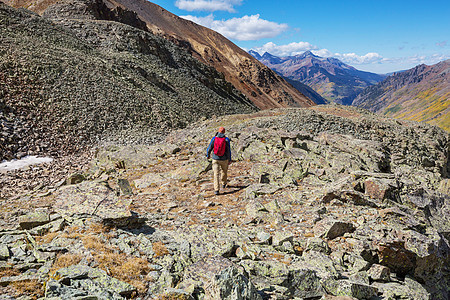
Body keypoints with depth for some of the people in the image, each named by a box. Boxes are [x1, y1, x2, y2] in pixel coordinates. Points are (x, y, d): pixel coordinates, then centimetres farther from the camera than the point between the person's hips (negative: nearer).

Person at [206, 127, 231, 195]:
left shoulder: (214, 138, -6)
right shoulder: (226, 139, -9)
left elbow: (209, 148, -2)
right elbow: (228, 150, -8)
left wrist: (208, 155, 17)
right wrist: (229, 160, 1)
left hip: (215, 159, 0)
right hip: (224, 159, 1)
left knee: (216, 174, -1)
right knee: (224, 171, 25)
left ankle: (217, 190, -11)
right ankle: (224, 184, 46)